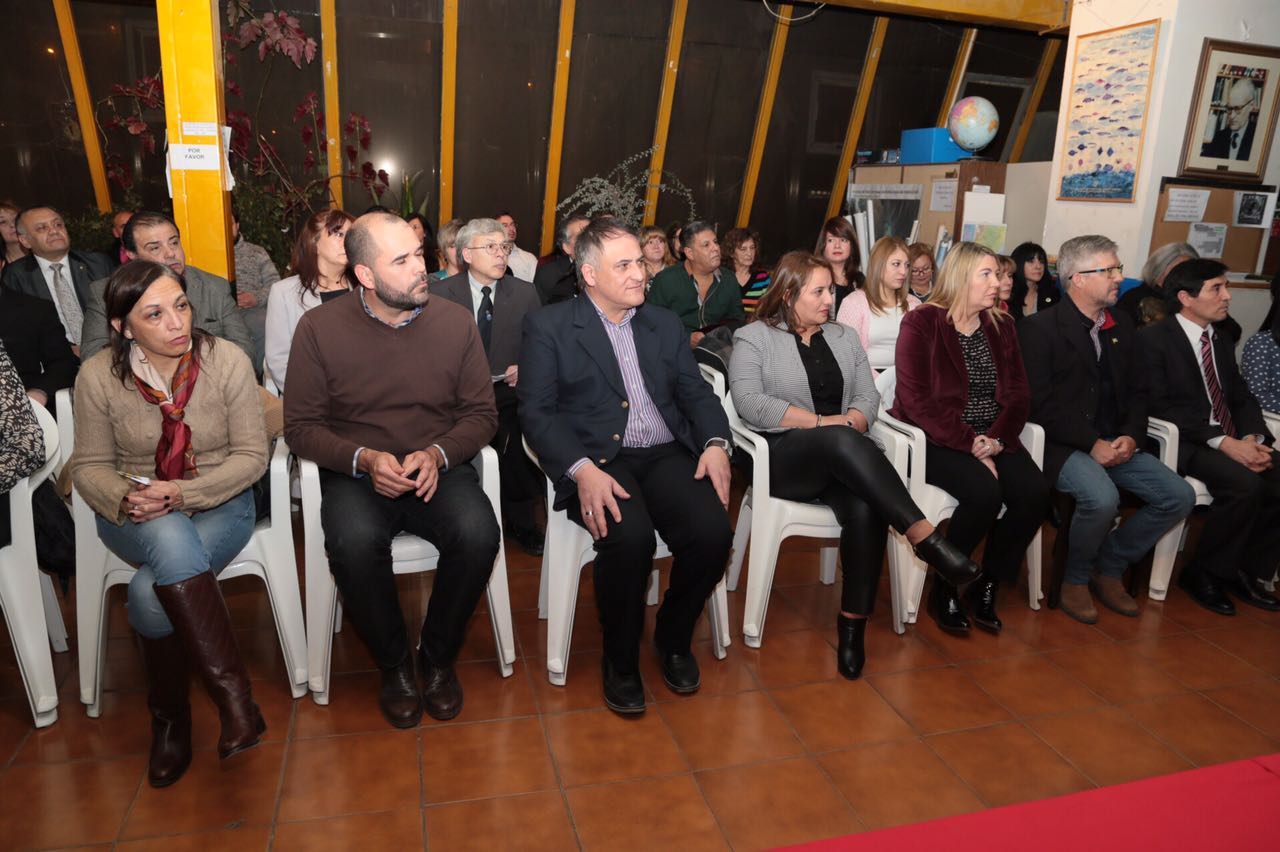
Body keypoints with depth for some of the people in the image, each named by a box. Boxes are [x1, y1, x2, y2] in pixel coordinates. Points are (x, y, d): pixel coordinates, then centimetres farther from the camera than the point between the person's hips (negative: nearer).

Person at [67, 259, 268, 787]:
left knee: (150, 591, -30)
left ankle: (170, 719, -6)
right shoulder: (98, 376, -5)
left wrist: (183, 493, -21)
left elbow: (251, 455, -7)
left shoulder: (227, 362, -9)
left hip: (219, 505, -1)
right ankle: (232, 692, -29)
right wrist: (125, 499, -19)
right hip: (135, 518, 1)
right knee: (171, 538, -36)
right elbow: (89, 466, 3)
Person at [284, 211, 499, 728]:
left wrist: (437, 454, -16)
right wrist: (364, 459, -18)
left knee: (478, 533, -29)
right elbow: (301, 426, -1)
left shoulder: (455, 321, -1)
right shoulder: (319, 327, -4)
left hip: (438, 469, 1)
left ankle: (438, 656, -1)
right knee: (354, 542, -33)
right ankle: (393, 663, -4)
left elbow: (481, 414, 3)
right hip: (356, 473, -1)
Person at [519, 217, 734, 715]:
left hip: (666, 455, 4)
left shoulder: (665, 324, 19)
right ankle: (620, 659, -4)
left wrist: (715, 442, -7)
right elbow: (536, 411, -5)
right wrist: (582, 470, -22)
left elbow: (696, 392, 15)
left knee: (713, 531, -24)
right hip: (596, 461, -4)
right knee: (630, 536, -33)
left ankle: (673, 637, 7)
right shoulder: (549, 327, 4)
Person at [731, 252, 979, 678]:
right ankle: (924, 536, -38)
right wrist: (822, 423, -15)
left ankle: (853, 623, -20)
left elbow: (868, 396, 10)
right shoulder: (753, 337, 3)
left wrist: (849, 426, -13)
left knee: (865, 510, -30)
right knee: (841, 441, -37)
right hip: (783, 456, -4)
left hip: (842, 459, 4)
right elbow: (749, 403, -12)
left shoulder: (843, 337, 20)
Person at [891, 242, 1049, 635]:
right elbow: (916, 399, -14)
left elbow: (1018, 393, 7)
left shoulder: (1001, 326, 13)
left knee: (1034, 493, -20)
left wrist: (996, 440, -12)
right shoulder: (921, 323, -5)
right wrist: (969, 444, -20)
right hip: (937, 439, -6)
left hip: (993, 438, 6)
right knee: (985, 493, -31)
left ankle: (987, 588, 0)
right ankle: (944, 590, -7)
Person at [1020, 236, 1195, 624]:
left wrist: (1131, 436, -3)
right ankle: (1076, 579, -3)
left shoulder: (1122, 326, 14)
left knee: (1179, 496, -8)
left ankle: (1109, 568, 10)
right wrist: (1091, 444, -18)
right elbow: (1039, 403, -14)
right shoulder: (1040, 327, -7)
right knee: (1102, 498, -32)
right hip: (1063, 445, -7)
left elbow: (1136, 392, 17)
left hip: (1116, 443, 7)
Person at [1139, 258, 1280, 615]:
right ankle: (1204, 572, -8)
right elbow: (1160, 405, -15)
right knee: (1245, 484, -30)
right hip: (1184, 443, -7)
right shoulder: (1154, 339, -4)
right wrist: (1224, 442, -22)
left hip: (1231, 442, 7)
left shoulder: (1222, 342, 19)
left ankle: (1248, 571, 5)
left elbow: (1242, 398, 15)